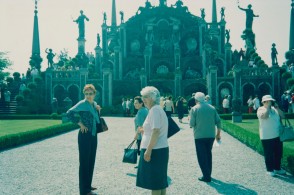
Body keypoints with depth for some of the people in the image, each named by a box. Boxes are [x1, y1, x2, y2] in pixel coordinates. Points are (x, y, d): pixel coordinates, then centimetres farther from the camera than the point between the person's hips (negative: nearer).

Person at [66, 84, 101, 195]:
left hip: (93, 135, 8)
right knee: (84, 162, -2)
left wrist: (98, 110, 2)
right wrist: (80, 123, -18)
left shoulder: (94, 104, 9)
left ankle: (88, 185, 29)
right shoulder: (82, 104, -13)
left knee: (91, 161, 15)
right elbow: (69, 113, -24)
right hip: (85, 135, -8)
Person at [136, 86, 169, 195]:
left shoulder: (154, 110, -15)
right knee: (160, 179, 14)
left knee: (155, 181, -4)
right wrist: (144, 130, 20)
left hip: (155, 150, -10)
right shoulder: (158, 109, 16)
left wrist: (148, 150, -24)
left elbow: (156, 131, -24)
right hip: (160, 149, 10)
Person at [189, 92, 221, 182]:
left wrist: (191, 124, 12)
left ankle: (206, 176, 3)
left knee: (202, 156, 4)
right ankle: (208, 174, 24)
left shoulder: (194, 109, -8)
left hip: (200, 136, -4)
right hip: (211, 135, 4)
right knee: (208, 154, 19)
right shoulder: (212, 108, 4)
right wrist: (218, 133, 13)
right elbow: (218, 121, 4)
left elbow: (192, 124, -11)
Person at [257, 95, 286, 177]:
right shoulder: (260, 109, -8)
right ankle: (270, 170, 15)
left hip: (277, 135, 6)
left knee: (278, 153, 14)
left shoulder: (274, 109, 10)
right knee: (269, 154, 3)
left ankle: (277, 168, 29)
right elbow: (264, 116, -27)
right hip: (267, 137, -6)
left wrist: (277, 107, -6)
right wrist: (268, 106, -19)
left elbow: (282, 116, 4)